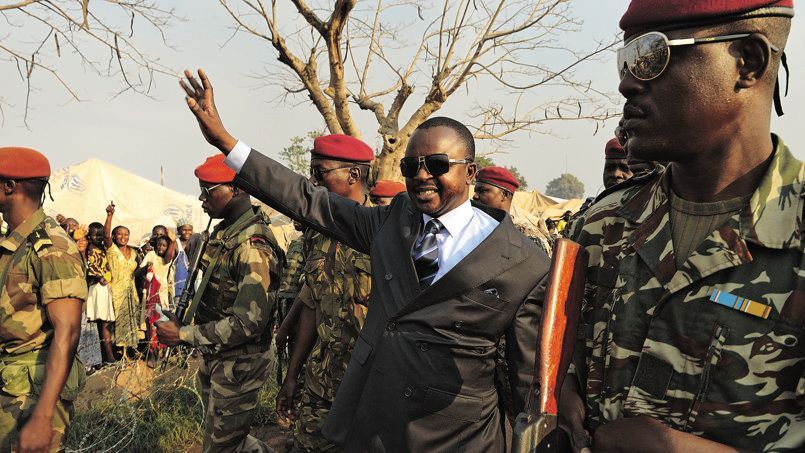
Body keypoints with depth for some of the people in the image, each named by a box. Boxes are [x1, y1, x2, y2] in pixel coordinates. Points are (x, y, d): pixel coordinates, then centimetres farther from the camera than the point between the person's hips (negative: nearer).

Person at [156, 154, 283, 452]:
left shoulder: (252, 246, -24)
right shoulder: (224, 231, 5)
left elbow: (248, 322, -28)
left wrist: (183, 335, -23)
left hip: (238, 365, -9)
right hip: (214, 358, 9)